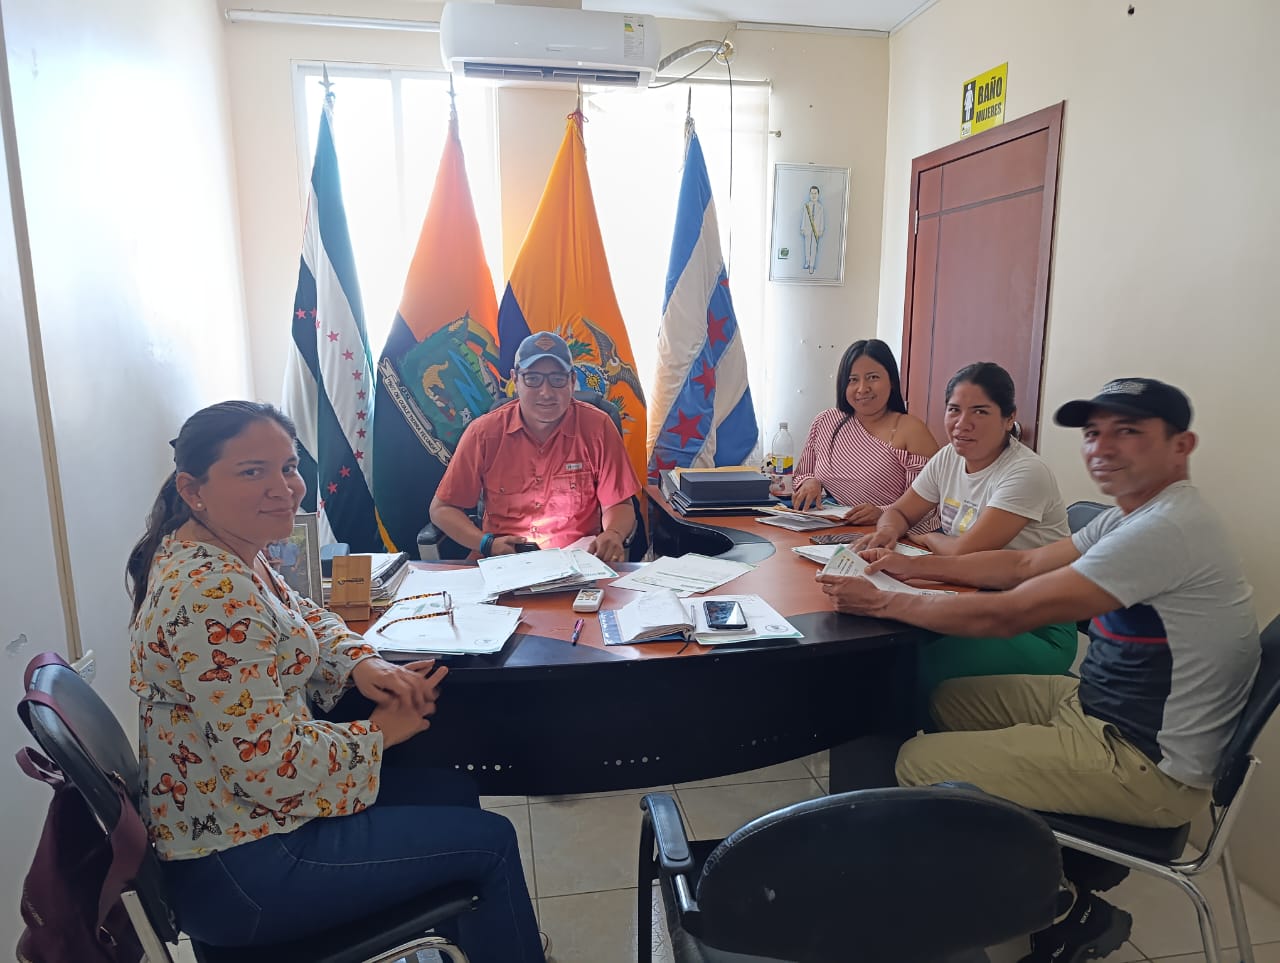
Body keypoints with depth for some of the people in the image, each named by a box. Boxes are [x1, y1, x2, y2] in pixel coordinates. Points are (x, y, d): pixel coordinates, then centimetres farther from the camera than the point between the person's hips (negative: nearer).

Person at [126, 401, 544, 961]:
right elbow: (273, 766, -30)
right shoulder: (212, 595, -30)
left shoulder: (221, 554, 1)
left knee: (453, 793, 18)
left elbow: (301, 620, 16)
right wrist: (381, 732, -13)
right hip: (238, 873, -9)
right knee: (489, 841, -1)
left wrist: (362, 663, -5)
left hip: (235, 810, 9)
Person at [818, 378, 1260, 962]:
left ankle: (1071, 914, 8)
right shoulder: (1136, 514, 5)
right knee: (951, 699, 17)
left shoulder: (1167, 530, -26)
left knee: (919, 764, -11)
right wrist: (913, 566, 4)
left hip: (1147, 763, -10)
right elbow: (1024, 565, 10)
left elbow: (1006, 614, -26)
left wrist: (884, 603, -18)